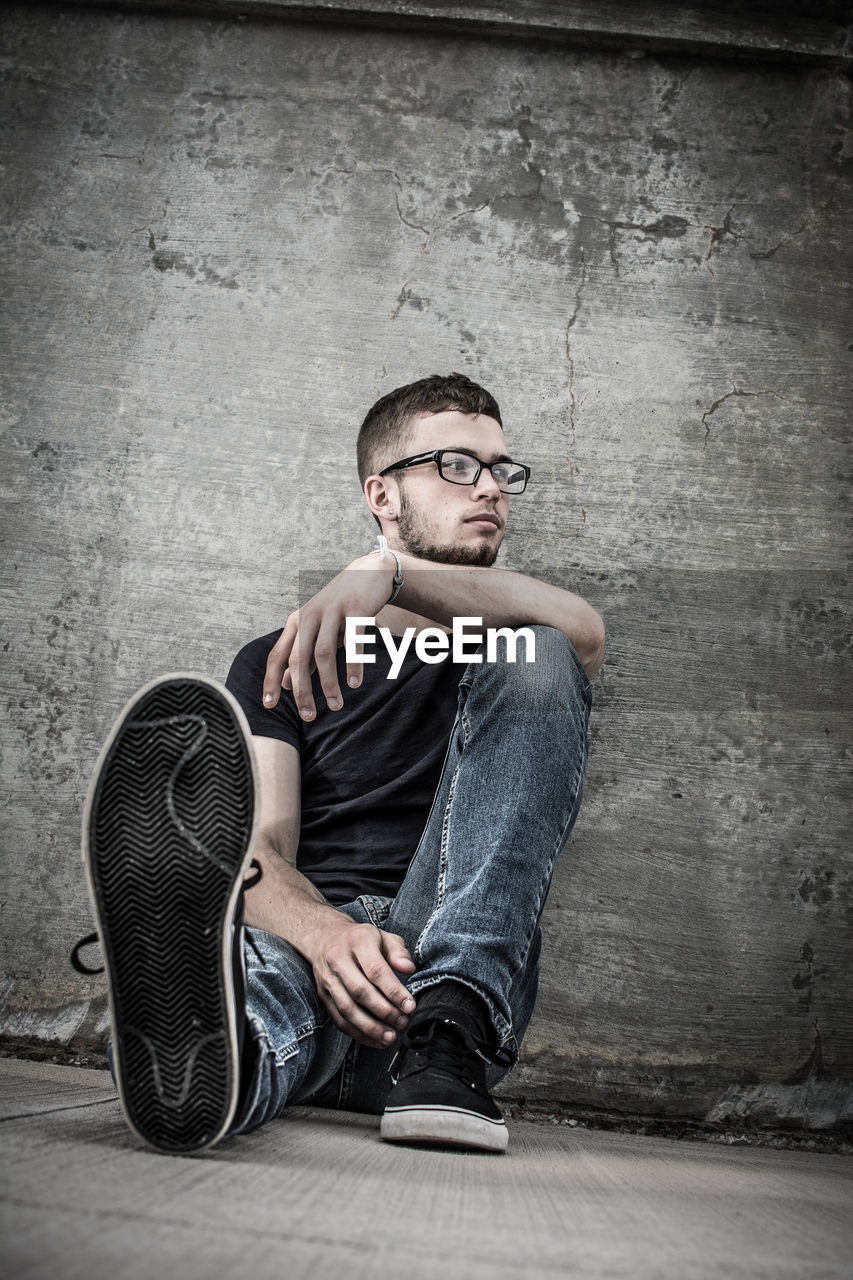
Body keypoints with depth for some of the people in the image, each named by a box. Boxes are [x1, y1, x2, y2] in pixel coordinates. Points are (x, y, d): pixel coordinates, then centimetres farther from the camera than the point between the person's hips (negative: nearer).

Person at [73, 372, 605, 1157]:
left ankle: (449, 1029, -31)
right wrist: (327, 934, -24)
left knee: (539, 661, -18)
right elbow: (263, 853, 1)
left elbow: (582, 630, -10)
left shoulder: (506, 643, 18)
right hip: (311, 943, 0)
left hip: (453, 958, 1)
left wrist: (386, 572, -23)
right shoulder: (279, 665, 16)